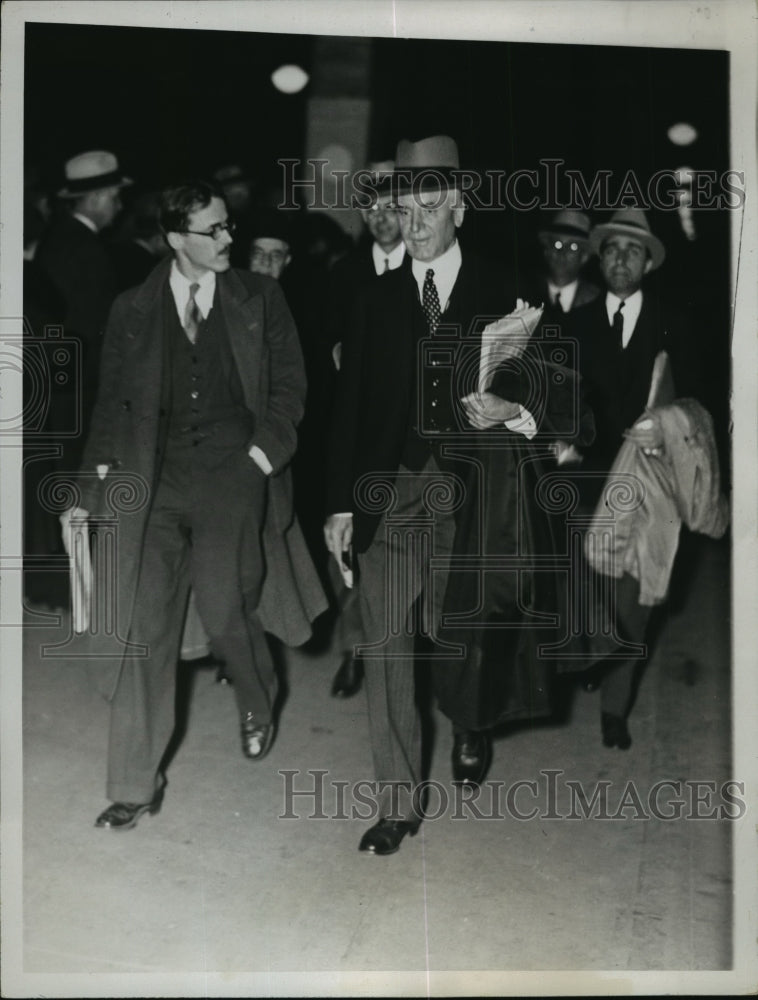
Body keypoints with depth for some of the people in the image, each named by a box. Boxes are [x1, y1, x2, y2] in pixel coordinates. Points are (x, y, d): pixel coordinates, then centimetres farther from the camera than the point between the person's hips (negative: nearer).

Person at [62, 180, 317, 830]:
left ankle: (258, 703, 30)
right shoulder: (132, 311, 8)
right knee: (146, 630, -2)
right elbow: (113, 404, 11)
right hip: (157, 479, 1)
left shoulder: (259, 299, 7)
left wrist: (267, 446, -6)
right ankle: (137, 785, 8)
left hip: (233, 474, -1)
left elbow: (290, 381, 10)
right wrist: (91, 493, 4)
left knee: (225, 614, -6)